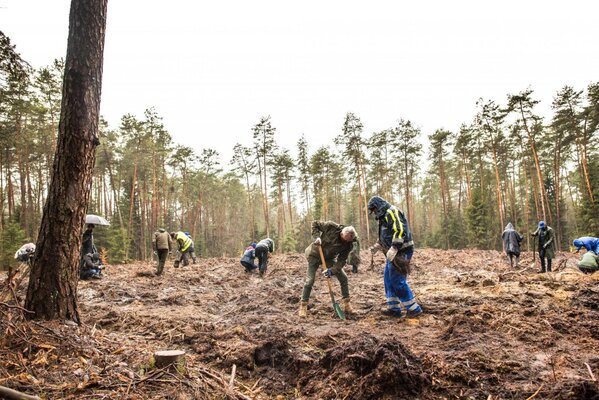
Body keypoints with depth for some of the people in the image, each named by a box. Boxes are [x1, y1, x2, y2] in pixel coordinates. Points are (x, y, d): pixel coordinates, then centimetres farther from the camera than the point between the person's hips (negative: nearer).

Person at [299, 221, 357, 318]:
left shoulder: (348, 245, -20)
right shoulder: (331, 227, -29)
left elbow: (341, 260, -17)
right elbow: (315, 224, -16)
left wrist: (332, 271, -31)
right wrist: (317, 237, -30)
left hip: (329, 258, 3)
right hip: (314, 255, -3)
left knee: (343, 278, -3)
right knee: (310, 280, -10)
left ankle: (346, 304, 11)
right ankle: (303, 305, 5)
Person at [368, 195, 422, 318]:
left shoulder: (392, 212, -13)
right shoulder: (385, 216, 20)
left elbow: (401, 230, -25)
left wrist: (394, 248, -29)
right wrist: (378, 245, 18)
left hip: (401, 252, -10)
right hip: (393, 253, 10)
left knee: (398, 281, -7)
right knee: (389, 280, 12)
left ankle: (414, 309, 2)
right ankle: (394, 308, 19)